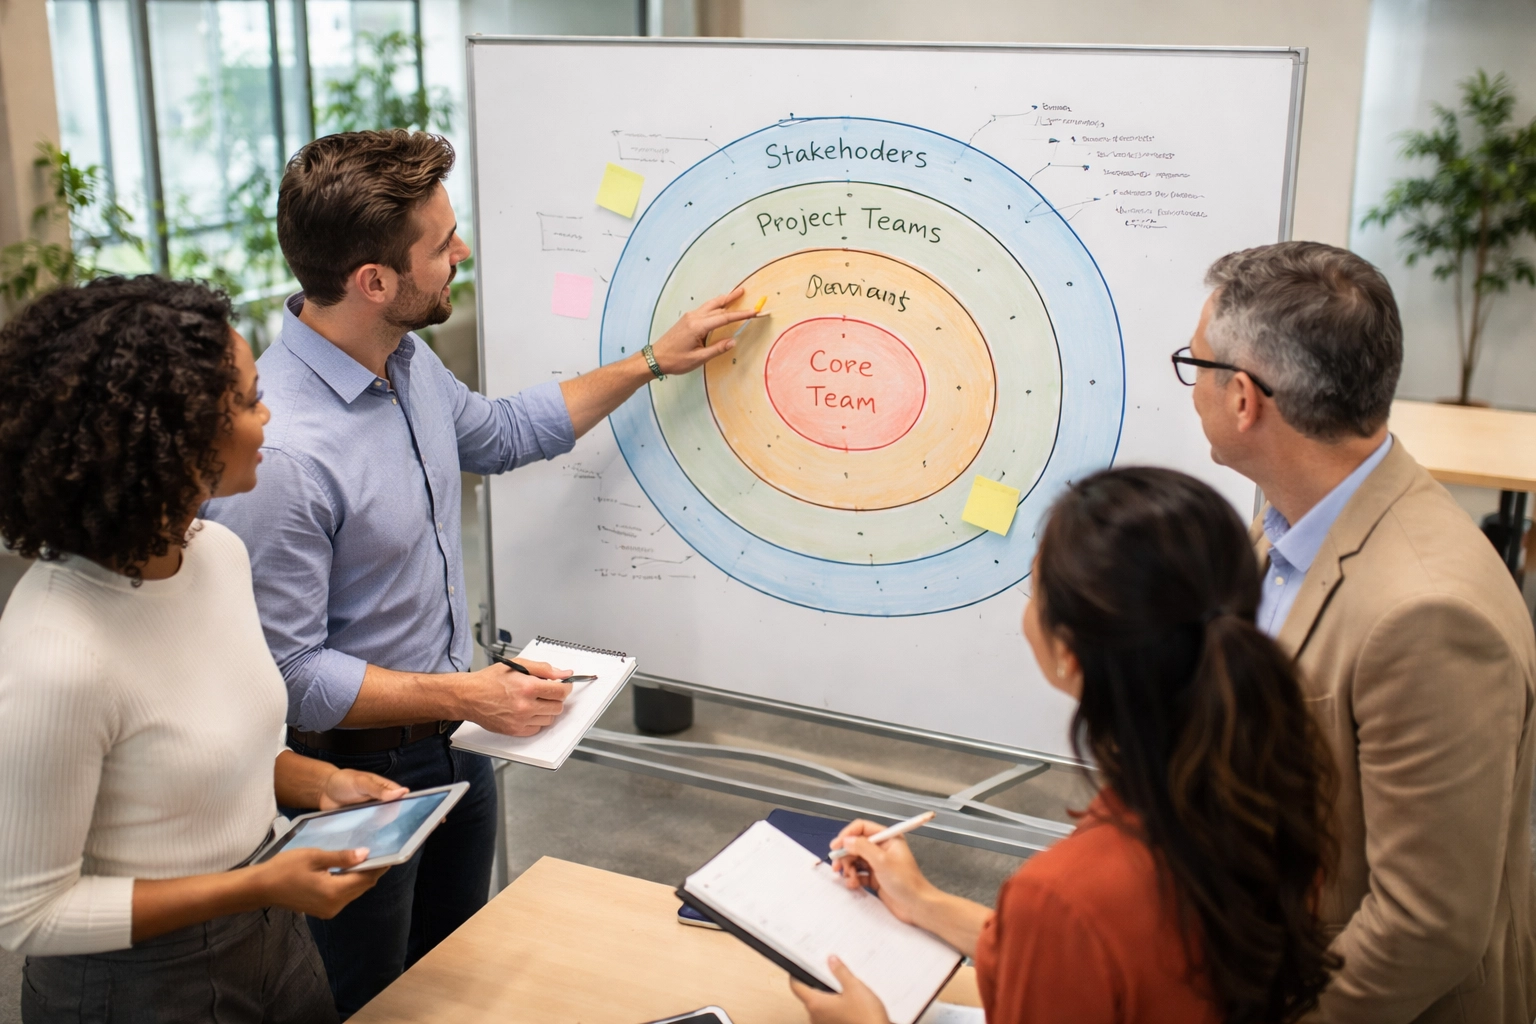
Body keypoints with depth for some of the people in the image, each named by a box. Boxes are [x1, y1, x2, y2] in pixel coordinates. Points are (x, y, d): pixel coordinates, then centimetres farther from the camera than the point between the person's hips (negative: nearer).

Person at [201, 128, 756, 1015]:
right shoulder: (277, 450, -33)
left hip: (452, 744, 8)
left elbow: (501, 434, 17)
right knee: (367, 1004, 16)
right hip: (354, 773, -8)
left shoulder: (408, 360, -5)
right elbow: (286, 672, -26)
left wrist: (654, 362, 16)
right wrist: (463, 694, -23)